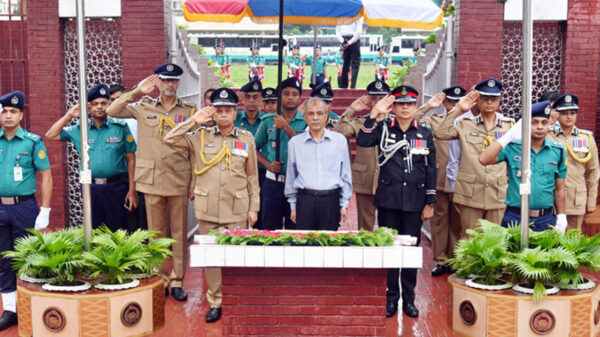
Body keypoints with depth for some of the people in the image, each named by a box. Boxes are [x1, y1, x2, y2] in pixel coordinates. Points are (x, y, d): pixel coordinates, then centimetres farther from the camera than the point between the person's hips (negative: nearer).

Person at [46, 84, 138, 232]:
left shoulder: (120, 127, 1)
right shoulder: (79, 130, 9)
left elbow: (131, 160, 0)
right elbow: (51, 135, 10)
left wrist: (132, 190, -4)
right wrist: (70, 115, 4)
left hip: (116, 188, -2)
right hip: (91, 189, 3)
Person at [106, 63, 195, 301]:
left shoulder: (189, 111, 6)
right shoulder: (144, 107, 7)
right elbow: (111, 111, 2)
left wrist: (194, 183, 1)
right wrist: (136, 92, -4)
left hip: (179, 180, 0)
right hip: (152, 180, 1)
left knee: (179, 232, 4)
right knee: (156, 232, 7)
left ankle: (177, 281, 14)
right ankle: (160, 279, 18)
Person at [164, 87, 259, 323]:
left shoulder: (246, 138, 5)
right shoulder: (200, 137, 6)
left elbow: (252, 177, 8)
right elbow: (170, 139, 0)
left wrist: (253, 207, 4)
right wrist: (193, 121, -5)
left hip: (237, 210, -1)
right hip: (208, 209, 1)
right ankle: (215, 302, 19)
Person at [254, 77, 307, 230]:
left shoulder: (306, 122, 1)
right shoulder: (268, 121, 6)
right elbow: (255, 148, 10)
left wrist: (286, 127, -16)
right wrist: (268, 164, -6)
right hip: (273, 181, 1)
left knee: (296, 227, 8)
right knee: (270, 227, 8)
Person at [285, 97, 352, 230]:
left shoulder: (340, 140, 5)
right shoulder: (294, 143, 6)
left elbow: (346, 176, 9)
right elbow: (291, 178, 12)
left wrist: (344, 204, 6)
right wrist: (293, 206, 11)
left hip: (331, 200, 0)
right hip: (305, 200, 0)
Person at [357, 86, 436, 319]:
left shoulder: (425, 132, 6)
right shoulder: (383, 128, 3)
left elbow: (430, 169, 7)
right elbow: (362, 141, -15)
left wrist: (430, 203, 4)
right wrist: (374, 115, -21)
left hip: (414, 200, 1)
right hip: (388, 199, -1)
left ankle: (408, 298, 20)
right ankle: (391, 297, 19)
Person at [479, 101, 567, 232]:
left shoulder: (558, 151, 6)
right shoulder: (512, 147, -2)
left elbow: (559, 189, 11)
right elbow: (484, 160, -18)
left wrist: (561, 217, 9)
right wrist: (509, 136, -18)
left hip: (546, 220, 2)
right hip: (514, 219, -2)